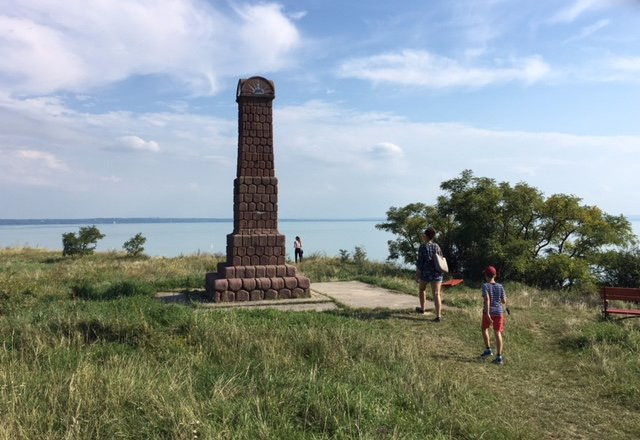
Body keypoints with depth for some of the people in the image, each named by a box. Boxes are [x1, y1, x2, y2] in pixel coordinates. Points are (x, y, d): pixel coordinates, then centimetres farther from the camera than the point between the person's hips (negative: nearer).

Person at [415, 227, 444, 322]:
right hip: (437, 273, 3)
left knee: (421, 289, 23)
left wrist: (417, 274, -4)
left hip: (425, 272, -3)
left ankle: (422, 309, 36)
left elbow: (419, 262, -11)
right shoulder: (436, 246, 5)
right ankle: (438, 316, -9)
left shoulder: (423, 247, -10)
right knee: (436, 294, -1)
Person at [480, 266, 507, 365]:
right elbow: (504, 301, 5)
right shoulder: (500, 286, 3)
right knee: (498, 333, 2)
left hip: (488, 312, -2)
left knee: (485, 329, 21)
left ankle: (488, 349, 14)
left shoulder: (485, 286, -8)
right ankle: (499, 357, -3)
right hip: (498, 312, 3)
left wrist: (487, 313, -23)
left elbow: (486, 299, -20)